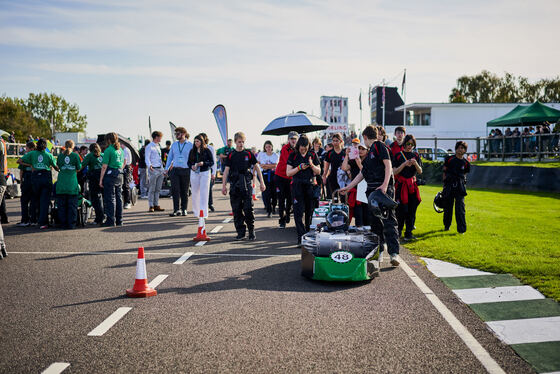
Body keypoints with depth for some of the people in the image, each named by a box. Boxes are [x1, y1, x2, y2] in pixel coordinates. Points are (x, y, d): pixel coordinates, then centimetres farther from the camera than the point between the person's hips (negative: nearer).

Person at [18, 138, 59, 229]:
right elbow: (56, 167, 11)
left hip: (36, 177, 1)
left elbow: (19, 161, 3)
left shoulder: (32, 153, 5)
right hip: (46, 177, -1)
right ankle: (43, 223, -8)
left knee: (38, 200, 15)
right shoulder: (49, 155, 4)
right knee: (45, 201, -2)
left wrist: (30, 165, 10)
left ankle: (42, 221, 21)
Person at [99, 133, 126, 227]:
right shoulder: (120, 150, 11)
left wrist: (101, 179, -10)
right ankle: (119, 220, 15)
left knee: (110, 198, -2)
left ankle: (111, 221, 0)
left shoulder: (108, 150, -11)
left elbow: (104, 167, -13)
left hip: (110, 175, -7)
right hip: (119, 175, 7)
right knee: (119, 198, 10)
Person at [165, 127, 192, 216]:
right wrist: (166, 168, 10)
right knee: (175, 190, -7)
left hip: (186, 171, -2)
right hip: (175, 170, 2)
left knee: (184, 191, 4)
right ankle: (177, 210, -5)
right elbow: (170, 157, 16)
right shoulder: (174, 145, 13)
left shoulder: (190, 145, 2)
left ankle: (184, 210, 15)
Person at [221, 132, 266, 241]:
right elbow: (226, 170, 5)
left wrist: (261, 182, 5)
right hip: (234, 185, 2)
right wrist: (224, 185, -2)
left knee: (248, 209, -5)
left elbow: (257, 167, 8)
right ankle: (240, 232, 12)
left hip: (246, 184, -1)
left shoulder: (248, 154, 4)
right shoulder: (231, 155, 6)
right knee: (236, 210, 3)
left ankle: (251, 231, 7)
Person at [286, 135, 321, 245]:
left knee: (310, 211, 6)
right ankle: (301, 237, -11)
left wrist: (312, 165, -10)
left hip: (310, 185, 2)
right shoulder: (293, 156, 5)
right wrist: (299, 167, -13)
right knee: (298, 212, -9)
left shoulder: (313, 155, 10)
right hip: (297, 186, -2)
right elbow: (288, 172, 1)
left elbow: (318, 172, 9)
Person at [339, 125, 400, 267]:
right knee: (375, 221, 8)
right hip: (372, 190, 9)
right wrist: (348, 187, 28)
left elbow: (388, 165, -11)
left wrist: (385, 185, -22)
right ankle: (380, 250, 16)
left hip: (384, 189, -9)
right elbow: (362, 174, 28)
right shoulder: (370, 153, 25)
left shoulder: (379, 145, 0)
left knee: (389, 220, -12)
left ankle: (394, 253, -15)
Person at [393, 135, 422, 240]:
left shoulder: (416, 156, 11)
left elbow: (420, 172, 5)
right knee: (401, 209, -9)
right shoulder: (398, 155, 1)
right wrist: (404, 164, -17)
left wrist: (415, 163, -14)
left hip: (412, 185, 4)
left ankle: (408, 233, 10)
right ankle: (398, 231, 5)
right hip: (401, 185, -4)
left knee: (411, 210, 3)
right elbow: (394, 172, -5)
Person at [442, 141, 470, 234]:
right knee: (447, 206, 9)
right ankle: (446, 226, 27)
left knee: (460, 208, -7)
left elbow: (464, 174, 16)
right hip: (449, 186, 0)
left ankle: (461, 229, -3)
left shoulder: (465, 163, 5)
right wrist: (445, 183, 4)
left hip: (460, 187, 0)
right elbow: (444, 171, 8)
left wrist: (461, 182, 7)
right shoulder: (449, 159, 3)